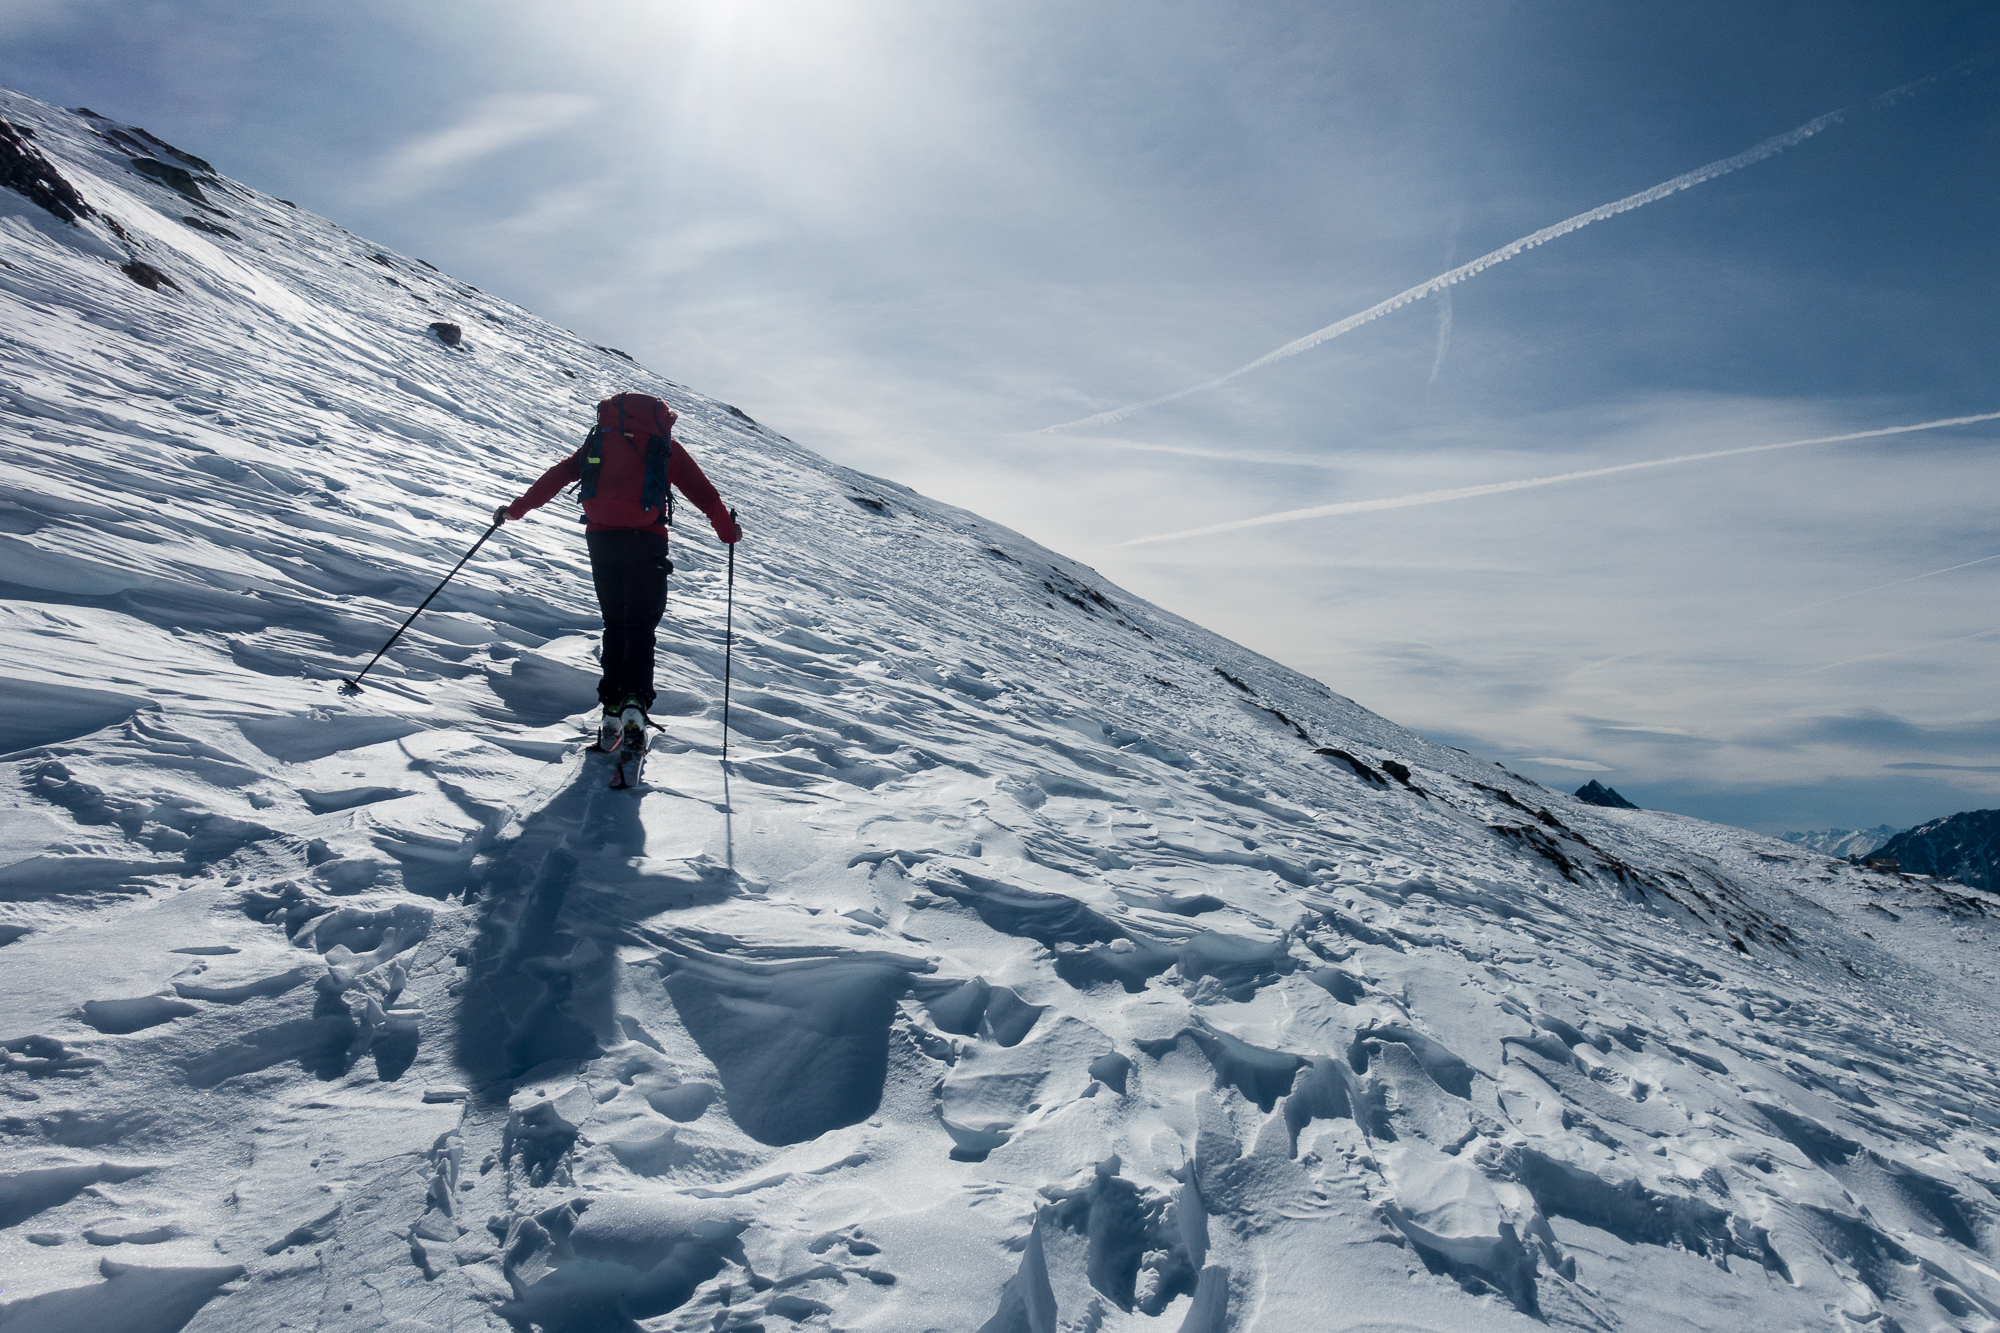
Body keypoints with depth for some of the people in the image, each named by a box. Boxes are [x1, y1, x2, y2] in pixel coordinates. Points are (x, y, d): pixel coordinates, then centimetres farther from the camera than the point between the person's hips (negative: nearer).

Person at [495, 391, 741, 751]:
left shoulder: (600, 438, 20)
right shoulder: (664, 445, 13)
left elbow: (558, 474, 17)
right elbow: (702, 491, 10)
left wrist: (517, 509, 23)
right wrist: (728, 531, 20)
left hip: (601, 538, 3)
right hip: (644, 540, -2)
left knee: (615, 624, 14)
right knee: (640, 625, 0)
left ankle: (612, 708, 5)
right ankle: (634, 704, -21)